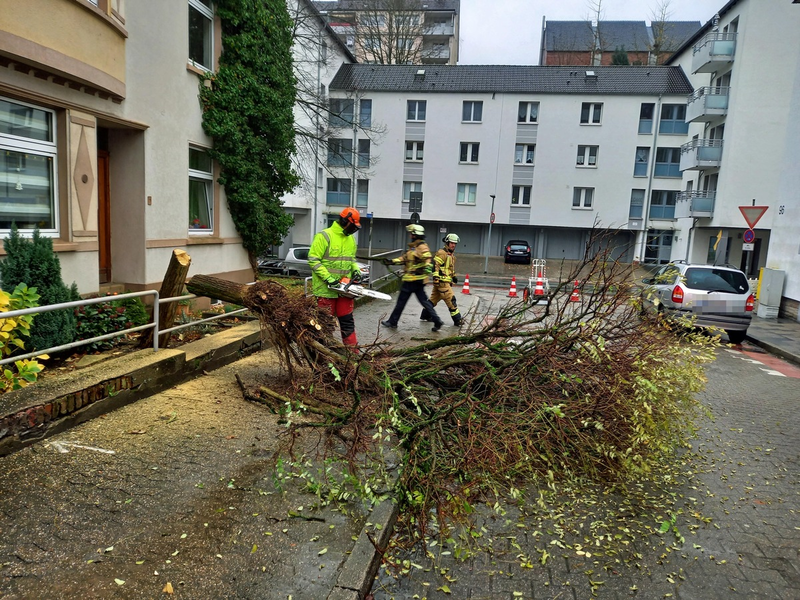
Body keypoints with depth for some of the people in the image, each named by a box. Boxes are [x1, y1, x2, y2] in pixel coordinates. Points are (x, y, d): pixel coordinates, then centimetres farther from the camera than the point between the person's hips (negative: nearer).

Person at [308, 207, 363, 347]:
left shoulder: (351, 239, 12)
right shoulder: (324, 236, -12)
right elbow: (313, 260, -15)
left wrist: (356, 270, 3)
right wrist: (328, 278, -20)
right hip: (326, 288, -6)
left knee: (347, 320, 11)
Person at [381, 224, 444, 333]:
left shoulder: (422, 247, -12)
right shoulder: (413, 246, 18)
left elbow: (428, 260, -24)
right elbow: (404, 258, 23)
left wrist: (427, 270, -39)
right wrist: (391, 261, 19)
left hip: (414, 279, -9)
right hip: (416, 280, 9)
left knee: (401, 301, 2)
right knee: (424, 301, 9)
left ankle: (392, 322, 13)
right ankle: (437, 321, 6)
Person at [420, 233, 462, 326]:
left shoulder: (450, 255, 21)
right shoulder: (441, 253, -11)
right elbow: (436, 265, -19)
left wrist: (454, 276, 24)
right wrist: (436, 277, -26)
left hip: (446, 281, 10)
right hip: (442, 281, -10)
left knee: (434, 299, 15)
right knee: (451, 300, -9)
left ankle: (425, 315, 24)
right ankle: (457, 320, -6)